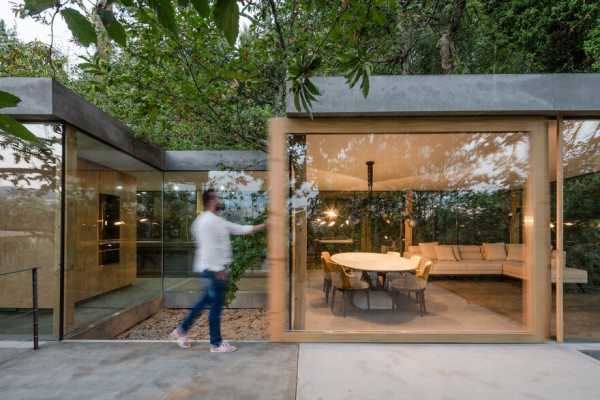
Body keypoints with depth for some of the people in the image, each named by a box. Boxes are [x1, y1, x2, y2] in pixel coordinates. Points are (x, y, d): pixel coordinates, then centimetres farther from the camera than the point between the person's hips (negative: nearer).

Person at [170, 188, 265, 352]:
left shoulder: (218, 220, 14)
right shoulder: (207, 220, -18)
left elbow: (239, 229, 17)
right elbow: (209, 248, -23)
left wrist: (261, 226, 16)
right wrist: (218, 270, -22)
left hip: (216, 269, 10)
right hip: (214, 269, -10)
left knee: (206, 301, 19)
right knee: (216, 305, 1)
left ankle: (182, 330, 30)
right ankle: (216, 344, 14)